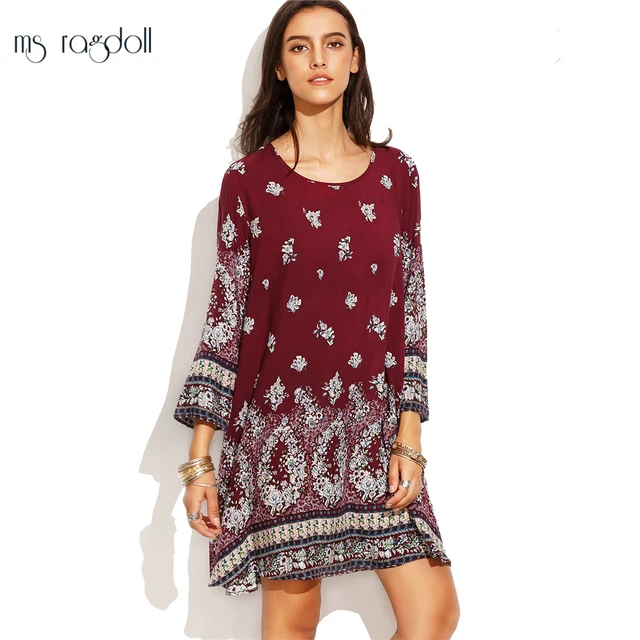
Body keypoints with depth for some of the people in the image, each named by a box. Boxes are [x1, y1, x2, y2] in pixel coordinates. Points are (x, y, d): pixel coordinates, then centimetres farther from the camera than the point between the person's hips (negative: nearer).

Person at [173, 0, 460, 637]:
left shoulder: (394, 173, 5)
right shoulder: (249, 179, -1)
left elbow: (410, 307, 5)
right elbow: (224, 312, -2)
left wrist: (409, 439, -1)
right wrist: (199, 459, -4)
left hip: (372, 425, 3)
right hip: (279, 423, -2)